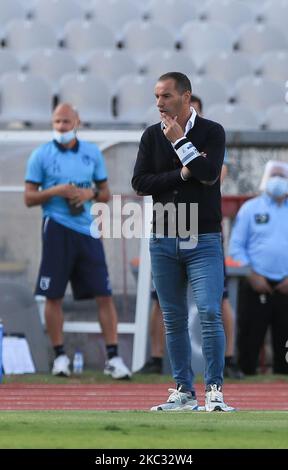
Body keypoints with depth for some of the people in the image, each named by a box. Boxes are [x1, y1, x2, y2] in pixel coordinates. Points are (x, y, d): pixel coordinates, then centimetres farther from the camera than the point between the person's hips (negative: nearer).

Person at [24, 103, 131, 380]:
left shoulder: (92, 153, 10)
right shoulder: (41, 155, 2)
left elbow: (105, 193, 15)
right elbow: (29, 198, 1)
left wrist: (91, 193, -6)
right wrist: (55, 191, -14)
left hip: (87, 229, 2)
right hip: (57, 229, -2)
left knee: (104, 294, -4)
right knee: (53, 296, 0)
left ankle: (113, 358, -2)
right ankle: (60, 357, 12)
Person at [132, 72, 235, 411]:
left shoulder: (211, 132, -1)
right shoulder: (152, 136, 8)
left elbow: (209, 173, -16)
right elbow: (140, 183, -1)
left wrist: (179, 140, -11)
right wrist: (183, 175, -9)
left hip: (203, 240, -3)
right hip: (163, 241, 3)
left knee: (209, 313, -13)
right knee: (173, 319, 6)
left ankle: (214, 390, -10)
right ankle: (184, 392, 12)